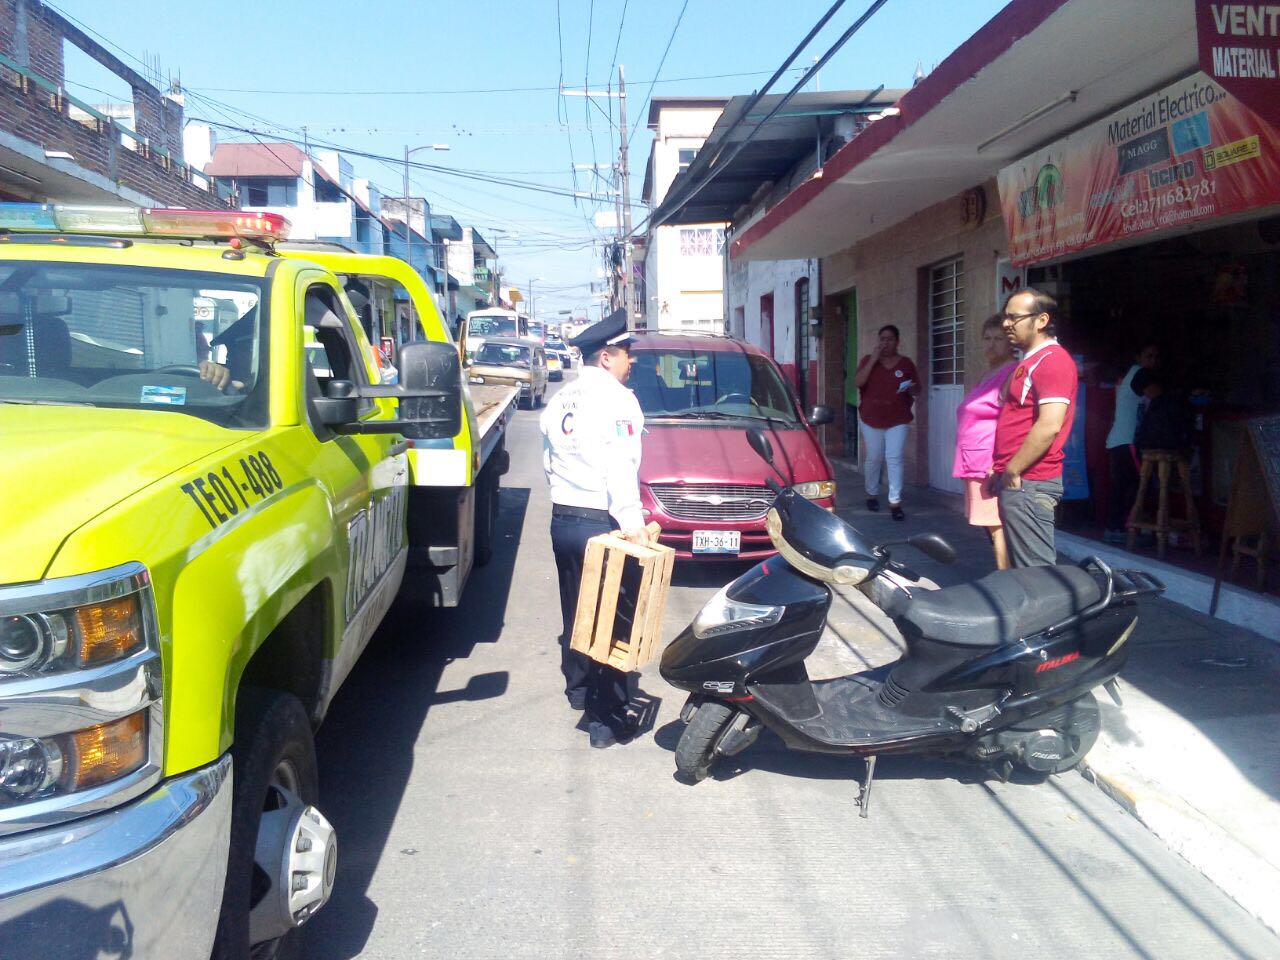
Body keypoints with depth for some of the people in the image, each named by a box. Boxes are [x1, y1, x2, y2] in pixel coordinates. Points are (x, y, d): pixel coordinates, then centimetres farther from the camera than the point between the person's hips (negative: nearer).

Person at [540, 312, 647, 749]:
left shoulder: (559, 401, 12)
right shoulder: (616, 399, -13)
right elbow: (620, 469, -21)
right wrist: (633, 525, -22)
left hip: (563, 519, 8)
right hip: (602, 523, -8)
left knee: (575, 609, 22)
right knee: (613, 618, -2)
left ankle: (578, 687, 39)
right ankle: (607, 719, 0)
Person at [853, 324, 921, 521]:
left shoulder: (906, 364, 3)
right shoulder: (868, 360, 3)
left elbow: (917, 391, 8)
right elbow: (857, 382, -13)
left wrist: (912, 389, -16)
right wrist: (873, 359, -17)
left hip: (897, 420, -1)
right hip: (871, 419, 1)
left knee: (894, 458, -10)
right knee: (874, 458, 10)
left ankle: (895, 503, -11)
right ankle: (872, 495, 30)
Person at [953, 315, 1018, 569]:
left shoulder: (1011, 374, -10)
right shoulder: (989, 374, 20)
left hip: (993, 466, -10)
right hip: (977, 466, 10)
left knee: (997, 528, -9)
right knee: (992, 528, 13)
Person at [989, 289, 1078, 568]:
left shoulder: (1053, 360, -14)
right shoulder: (1029, 361, 19)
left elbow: (1050, 426, -23)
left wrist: (1012, 470, -18)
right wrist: (1000, 466, 17)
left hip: (1029, 483, -10)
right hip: (1016, 482, 10)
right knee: (1021, 565, 16)